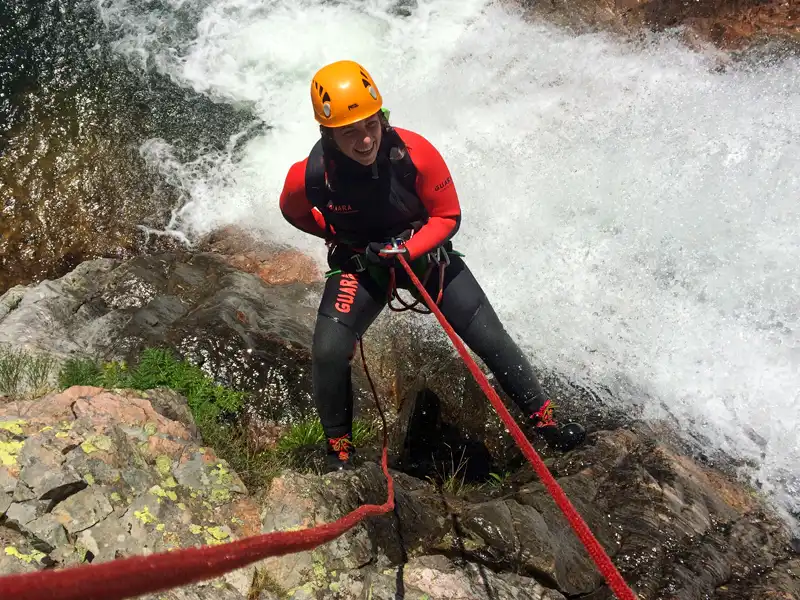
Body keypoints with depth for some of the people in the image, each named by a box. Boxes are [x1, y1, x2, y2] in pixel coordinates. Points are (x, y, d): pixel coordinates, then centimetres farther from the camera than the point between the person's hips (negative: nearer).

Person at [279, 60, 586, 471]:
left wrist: (407, 249, -30)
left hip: (425, 254, 1)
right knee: (327, 353, -20)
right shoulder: (309, 175, -25)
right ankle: (339, 452, 5)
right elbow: (294, 212, 0)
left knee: (491, 340, 0)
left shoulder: (415, 153, -28)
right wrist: (345, 240, -5)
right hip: (359, 263, 0)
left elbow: (448, 216, -14)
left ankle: (545, 420, 23)